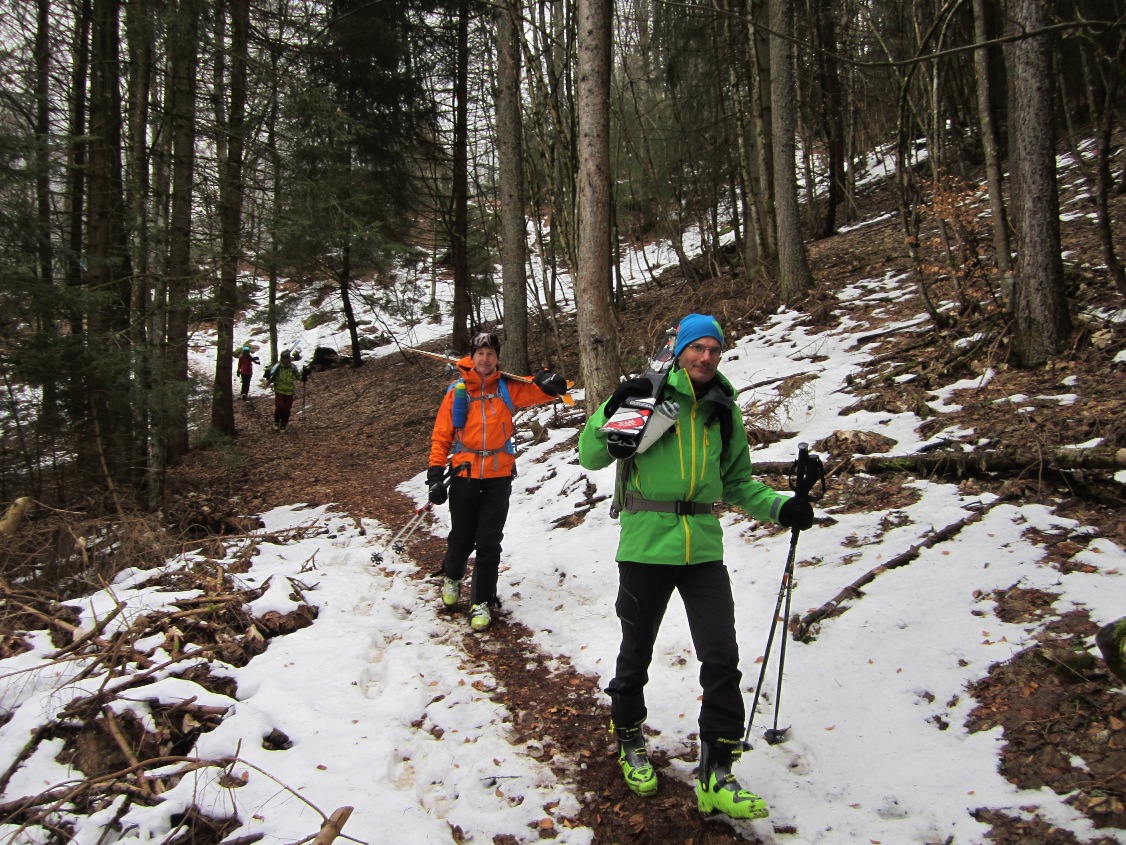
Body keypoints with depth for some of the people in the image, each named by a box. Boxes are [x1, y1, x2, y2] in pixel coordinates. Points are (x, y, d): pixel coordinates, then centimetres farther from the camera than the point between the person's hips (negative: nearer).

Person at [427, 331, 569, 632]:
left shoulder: (508, 389, 4)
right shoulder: (457, 391, 1)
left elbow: (541, 392, 0)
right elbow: (441, 435, 1)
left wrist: (549, 382, -23)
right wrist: (435, 474, -5)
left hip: (498, 476, 0)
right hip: (464, 475, 0)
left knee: (489, 542, 1)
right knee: (462, 538, 10)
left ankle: (482, 601, 14)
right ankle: (452, 576, 41)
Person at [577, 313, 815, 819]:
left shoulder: (724, 412, 9)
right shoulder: (649, 397, -5)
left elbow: (737, 482, 19)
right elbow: (591, 458, -4)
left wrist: (781, 508, 2)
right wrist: (612, 412, -21)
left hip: (703, 549, 3)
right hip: (646, 544, -3)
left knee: (721, 658, -3)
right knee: (637, 650, 13)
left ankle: (716, 776, 10)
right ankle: (630, 741, 39)